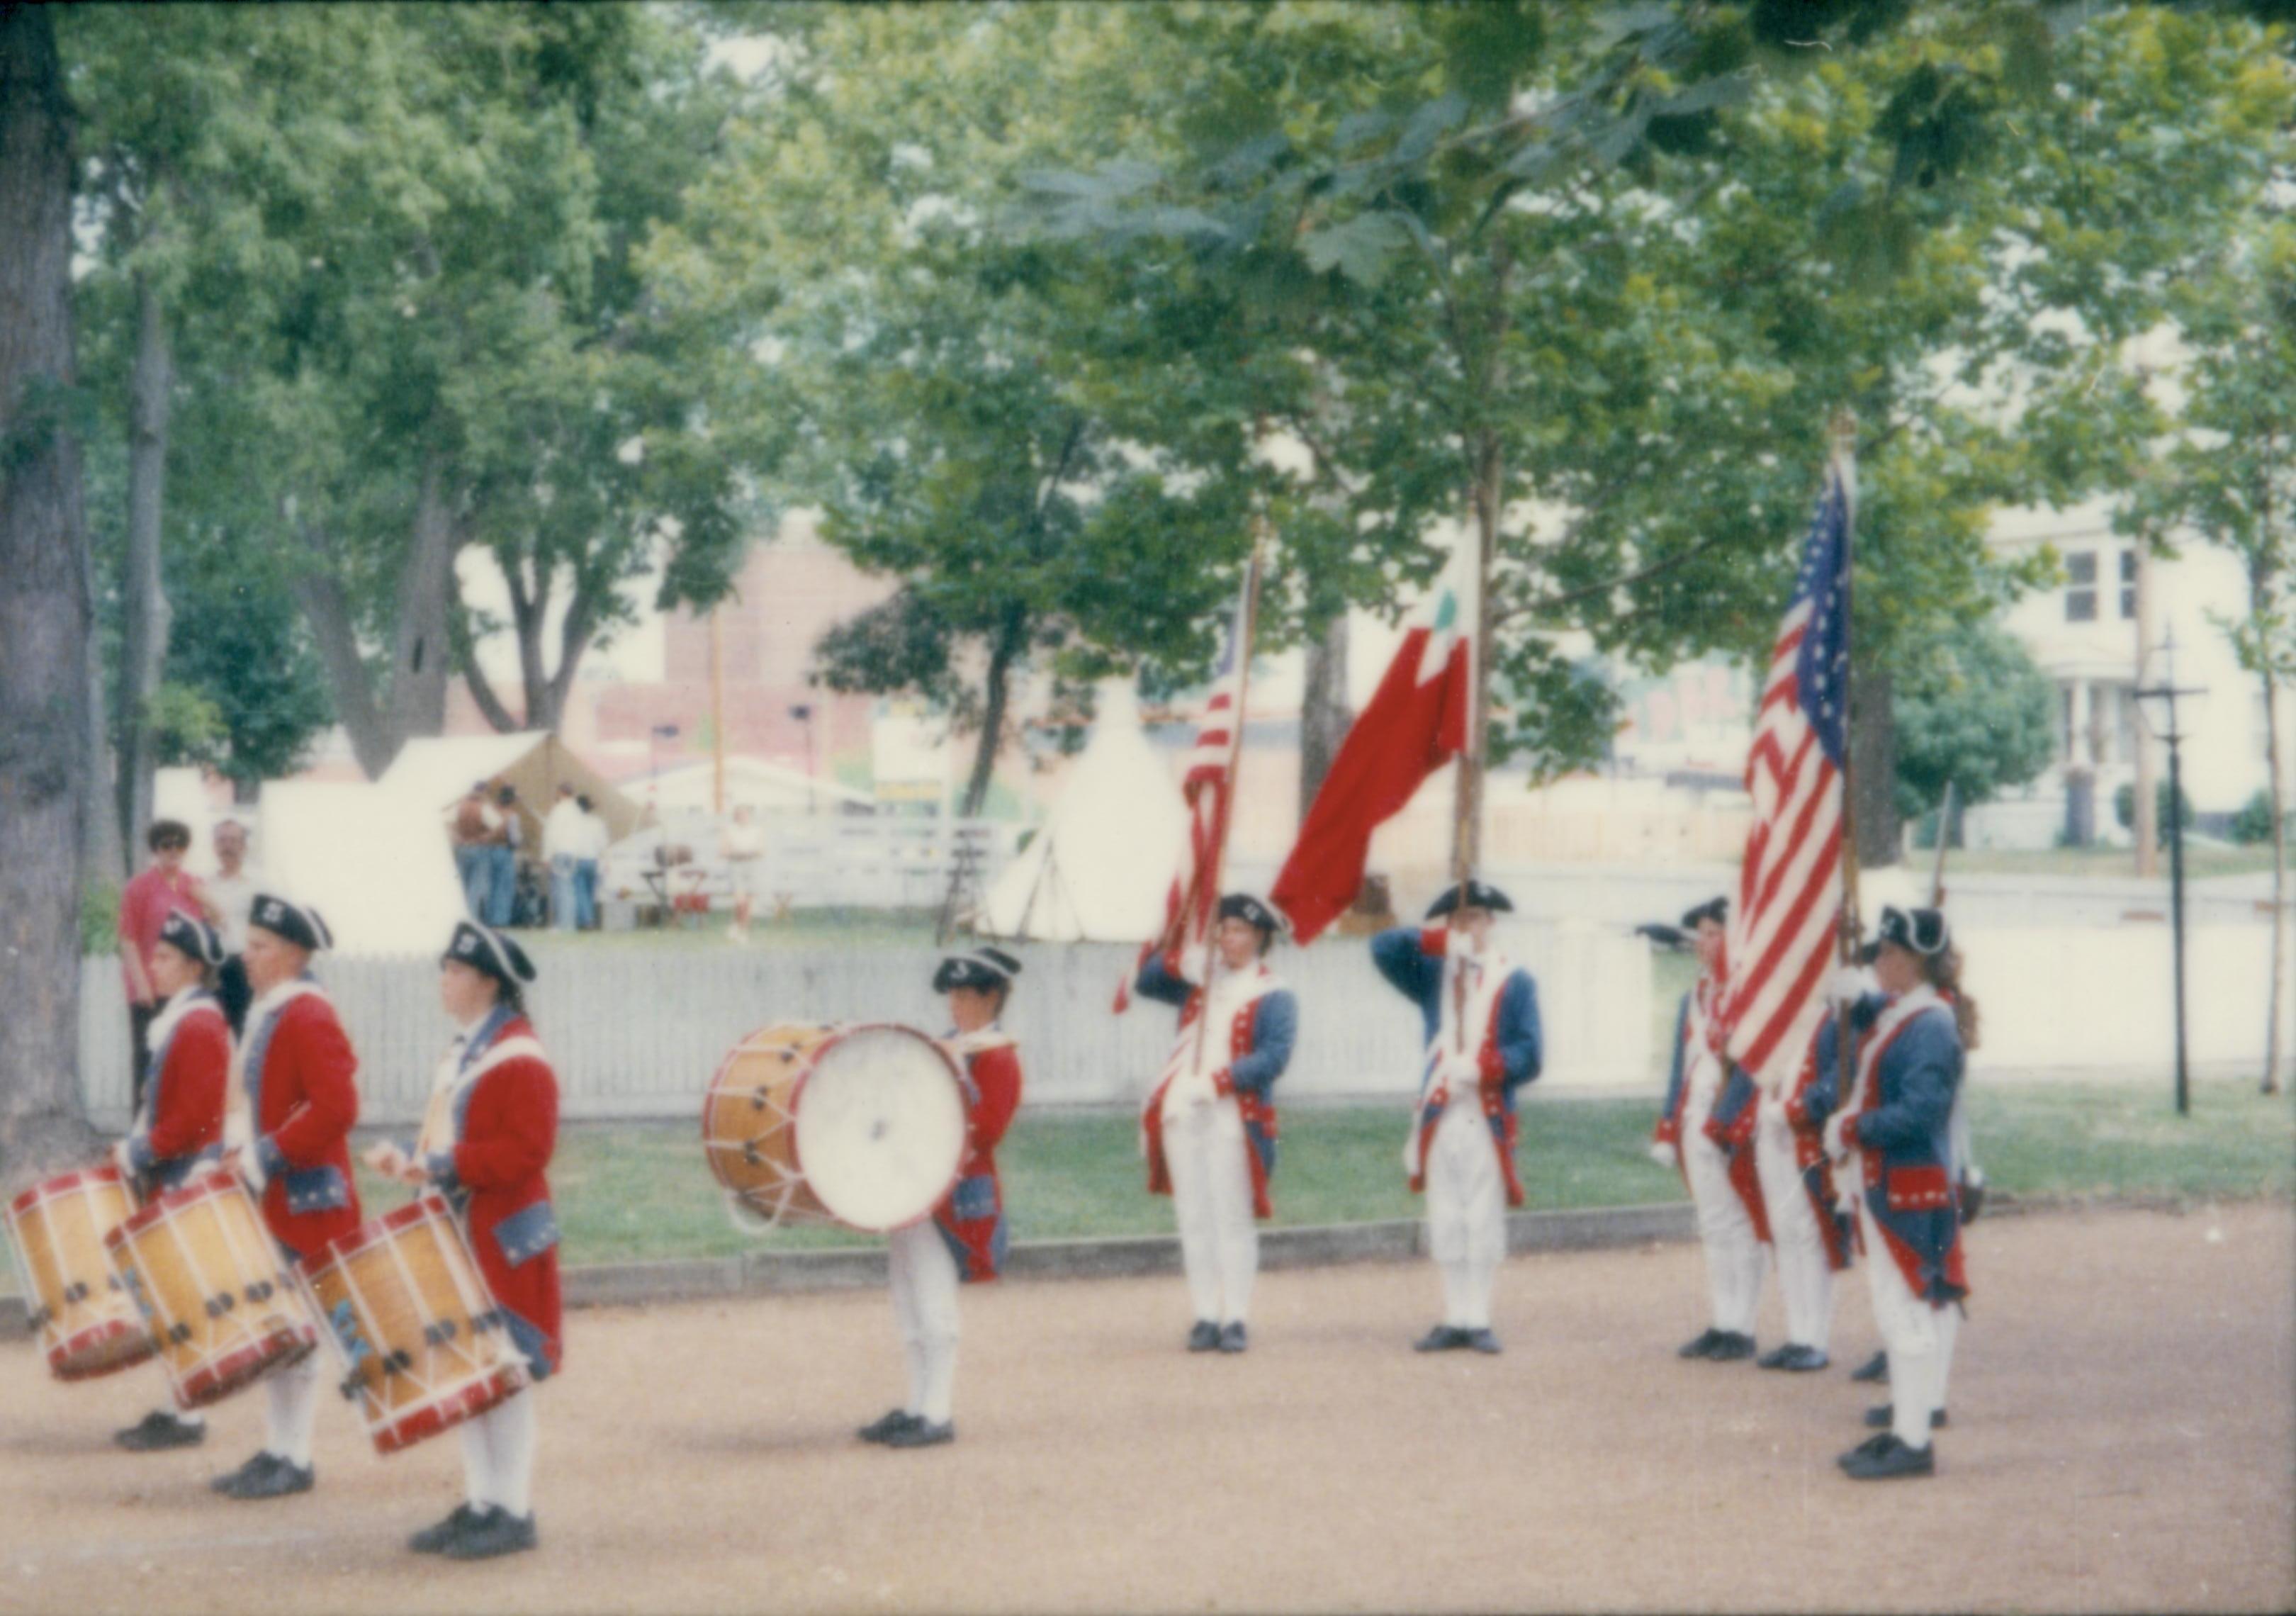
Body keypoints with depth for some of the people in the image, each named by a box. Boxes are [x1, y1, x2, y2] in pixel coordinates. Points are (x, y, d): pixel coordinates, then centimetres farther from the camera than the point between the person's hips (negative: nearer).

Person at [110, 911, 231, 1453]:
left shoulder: (200, 1028, -16)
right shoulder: (178, 1022, 14)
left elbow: (196, 1119, -22)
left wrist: (139, 1153, -16)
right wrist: (139, 1150, 10)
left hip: (187, 1183, -10)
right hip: (169, 1181, 10)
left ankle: (188, 1418, -2)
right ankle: (177, 1407, 19)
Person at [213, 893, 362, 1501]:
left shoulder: (309, 1017, -15)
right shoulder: (265, 1014, 14)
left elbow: (336, 1108, -23)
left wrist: (268, 1155, -22)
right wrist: (238, 1149, 6)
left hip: (303, 1197, -9)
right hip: (267, 1199, 9)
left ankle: (295, 1460, 2)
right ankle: (276, 1451, 18)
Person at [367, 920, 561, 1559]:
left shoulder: (521, 1060, -15)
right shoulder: (462, 1053, 15)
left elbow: (527, 1148, -22)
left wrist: (447, 1166, -24)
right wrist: (413, 1159, 5)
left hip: (503, 1239, -9)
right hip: (459, 1236, 9)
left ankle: (514, 1513, 2)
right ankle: (479, 1504, 18)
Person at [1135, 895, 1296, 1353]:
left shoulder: (1273, 997, -1)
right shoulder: (1201, 980, 17)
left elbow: (1274, 1056, -12)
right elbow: (1147, 984, 20)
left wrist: (1220, 1081, -21)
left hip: (1232, 1117, -5)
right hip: (1182, 1113, 5)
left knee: (1233, 1220, -3)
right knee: (1194, 1218, 5)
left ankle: (1236, 1320, 1)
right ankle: (1206, 1316, 9)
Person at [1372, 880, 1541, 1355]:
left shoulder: (1516, 982, 7)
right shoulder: (1433, 974, 14)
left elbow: (1529, 1053, -1)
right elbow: (1383, 948, 0)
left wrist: (1484, 1067, -18)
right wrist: (1440, 941, -10)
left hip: (1490, 1117, -2)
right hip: (1439, 1116, 3)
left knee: (1484, 1223, -3)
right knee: (1446, 1224, 5)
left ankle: (1479, 1321, 4)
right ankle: (1456, 1320, 10)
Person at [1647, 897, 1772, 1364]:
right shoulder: (1694, 997, 15)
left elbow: (1751, 1066, -16)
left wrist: (1722, 1125, -20)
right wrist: (1668, 1128, 11)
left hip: (1734, 1128, -8)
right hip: (1696, 1127, 8)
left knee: (1739, 1225, -2)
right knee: (1713, 1228, 11)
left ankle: (1741, 1330, 2)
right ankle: (1722, 1324, 16)